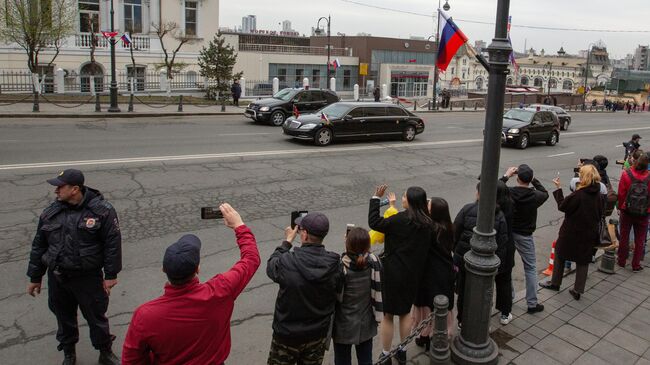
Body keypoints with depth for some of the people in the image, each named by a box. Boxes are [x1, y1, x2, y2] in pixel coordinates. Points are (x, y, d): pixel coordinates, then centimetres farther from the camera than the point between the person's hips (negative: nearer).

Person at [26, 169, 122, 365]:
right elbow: (38, 246, 9)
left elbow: (113, 243, -11)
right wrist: (35, 277, 12)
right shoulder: (50, 213, 0)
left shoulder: (101, 210, -13)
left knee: (96, 317, 10)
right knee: (64, 318, 19)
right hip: (57, 279, 4)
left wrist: (111, 275, -10)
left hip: (89, 278, -4)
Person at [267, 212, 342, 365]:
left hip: (287, 335, -2)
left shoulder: (286, 262, -26)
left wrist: (287, 242, 7)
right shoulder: (334, 265, -17)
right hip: (318, 335, 3)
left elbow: (271, 266, -3)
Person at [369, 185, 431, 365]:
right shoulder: (426, 223, -2)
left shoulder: (401, 219, -22)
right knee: (405, 312, 21)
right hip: (412, 274, 6)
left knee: (387, 314, 9)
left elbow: (374, 223, -18)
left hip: (393, 273, -6)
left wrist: (376, 198, -9)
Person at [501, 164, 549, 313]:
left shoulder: (508, 193, -16)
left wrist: (506, 176, 5)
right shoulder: (535, 196, -15)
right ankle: (532, 303, 14)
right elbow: (545, 193, 10)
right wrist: (534, 180, 12)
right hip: (524, 236, -2)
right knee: (530, 269, 10)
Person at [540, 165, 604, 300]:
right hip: (589, 235, 5)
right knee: (583, 261, 13)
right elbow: (600, 214, 5)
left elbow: (562, 206, -13)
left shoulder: (578, 194, -22)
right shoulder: (599, 195, -4)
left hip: (571, 233, -4)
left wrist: (558, 189, -7)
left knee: (560, 255, 16)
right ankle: (578, 290, 17)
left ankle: (555, 283, 26)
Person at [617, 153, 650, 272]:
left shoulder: (626, 174, -14)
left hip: (626, 212, 0)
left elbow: (621, 193, -9)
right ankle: (636, 265, 19)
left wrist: (620, 207, 4)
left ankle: (622, 262, 26)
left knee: (624, 237, 16)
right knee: (639, 240, 12)